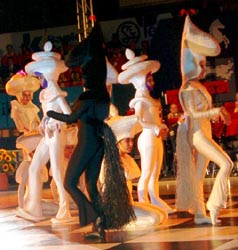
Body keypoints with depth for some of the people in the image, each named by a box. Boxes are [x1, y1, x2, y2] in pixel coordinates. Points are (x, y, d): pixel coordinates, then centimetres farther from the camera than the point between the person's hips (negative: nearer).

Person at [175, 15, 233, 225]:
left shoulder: (199, 87, 12)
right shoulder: (188, 88, -13)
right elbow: (193, 114, -19)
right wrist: (217, 111, -19)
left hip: (204, 133, 9)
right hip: (197, 134, -9)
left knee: (199, 175, 9)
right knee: (226, 164, -17)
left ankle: (200, 214, 12)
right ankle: (214, 206, -14)